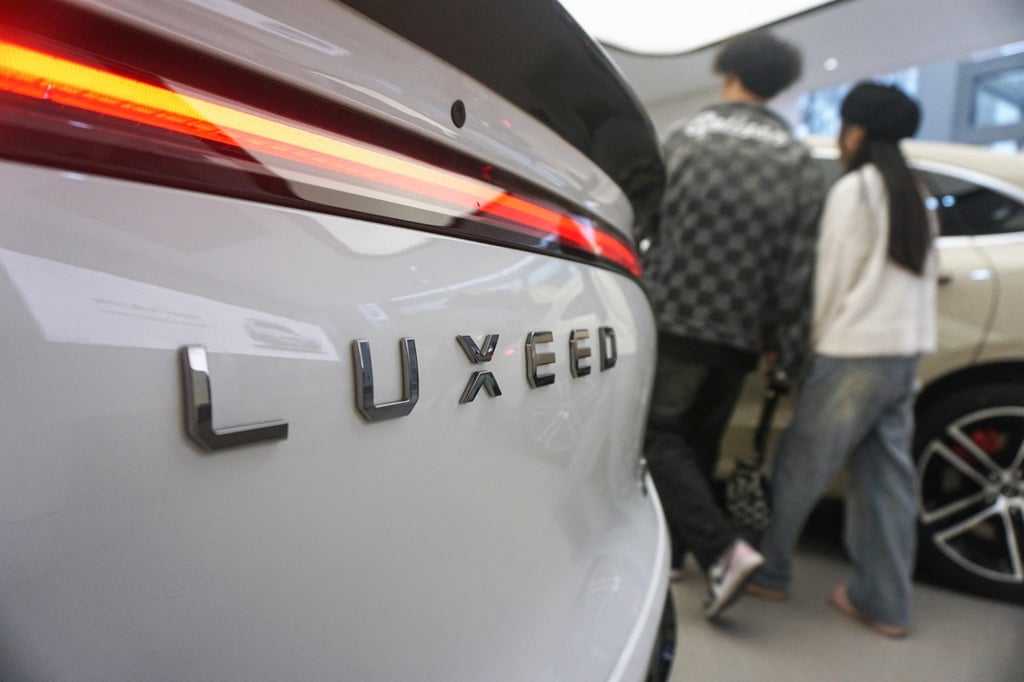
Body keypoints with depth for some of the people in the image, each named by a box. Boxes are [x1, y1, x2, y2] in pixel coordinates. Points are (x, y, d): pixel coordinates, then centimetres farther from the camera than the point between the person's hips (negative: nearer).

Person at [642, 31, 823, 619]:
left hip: (678, 318, -4)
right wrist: (788, 344, 6)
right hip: (743, 333, 4)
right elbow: (801, 264, 2)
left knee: (661, 434, 5)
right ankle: (672, 548, 28)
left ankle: (724, 550, -9)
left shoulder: (684, 140, 0)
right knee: (700, 441, 16)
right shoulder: (801, 163, 7)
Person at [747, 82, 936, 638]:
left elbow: (832, 279, -10)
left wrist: (808, 342, -1)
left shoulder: (853, 190, -7)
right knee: (886, 478, 10)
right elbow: (922, 283, 16)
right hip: (904, 355, 8)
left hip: (853, 353, -8)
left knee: (799, 468, 2)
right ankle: (884, 603, 18)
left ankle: (766, 570, 15)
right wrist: (911, 347, 17)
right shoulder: (914, 197, 17)